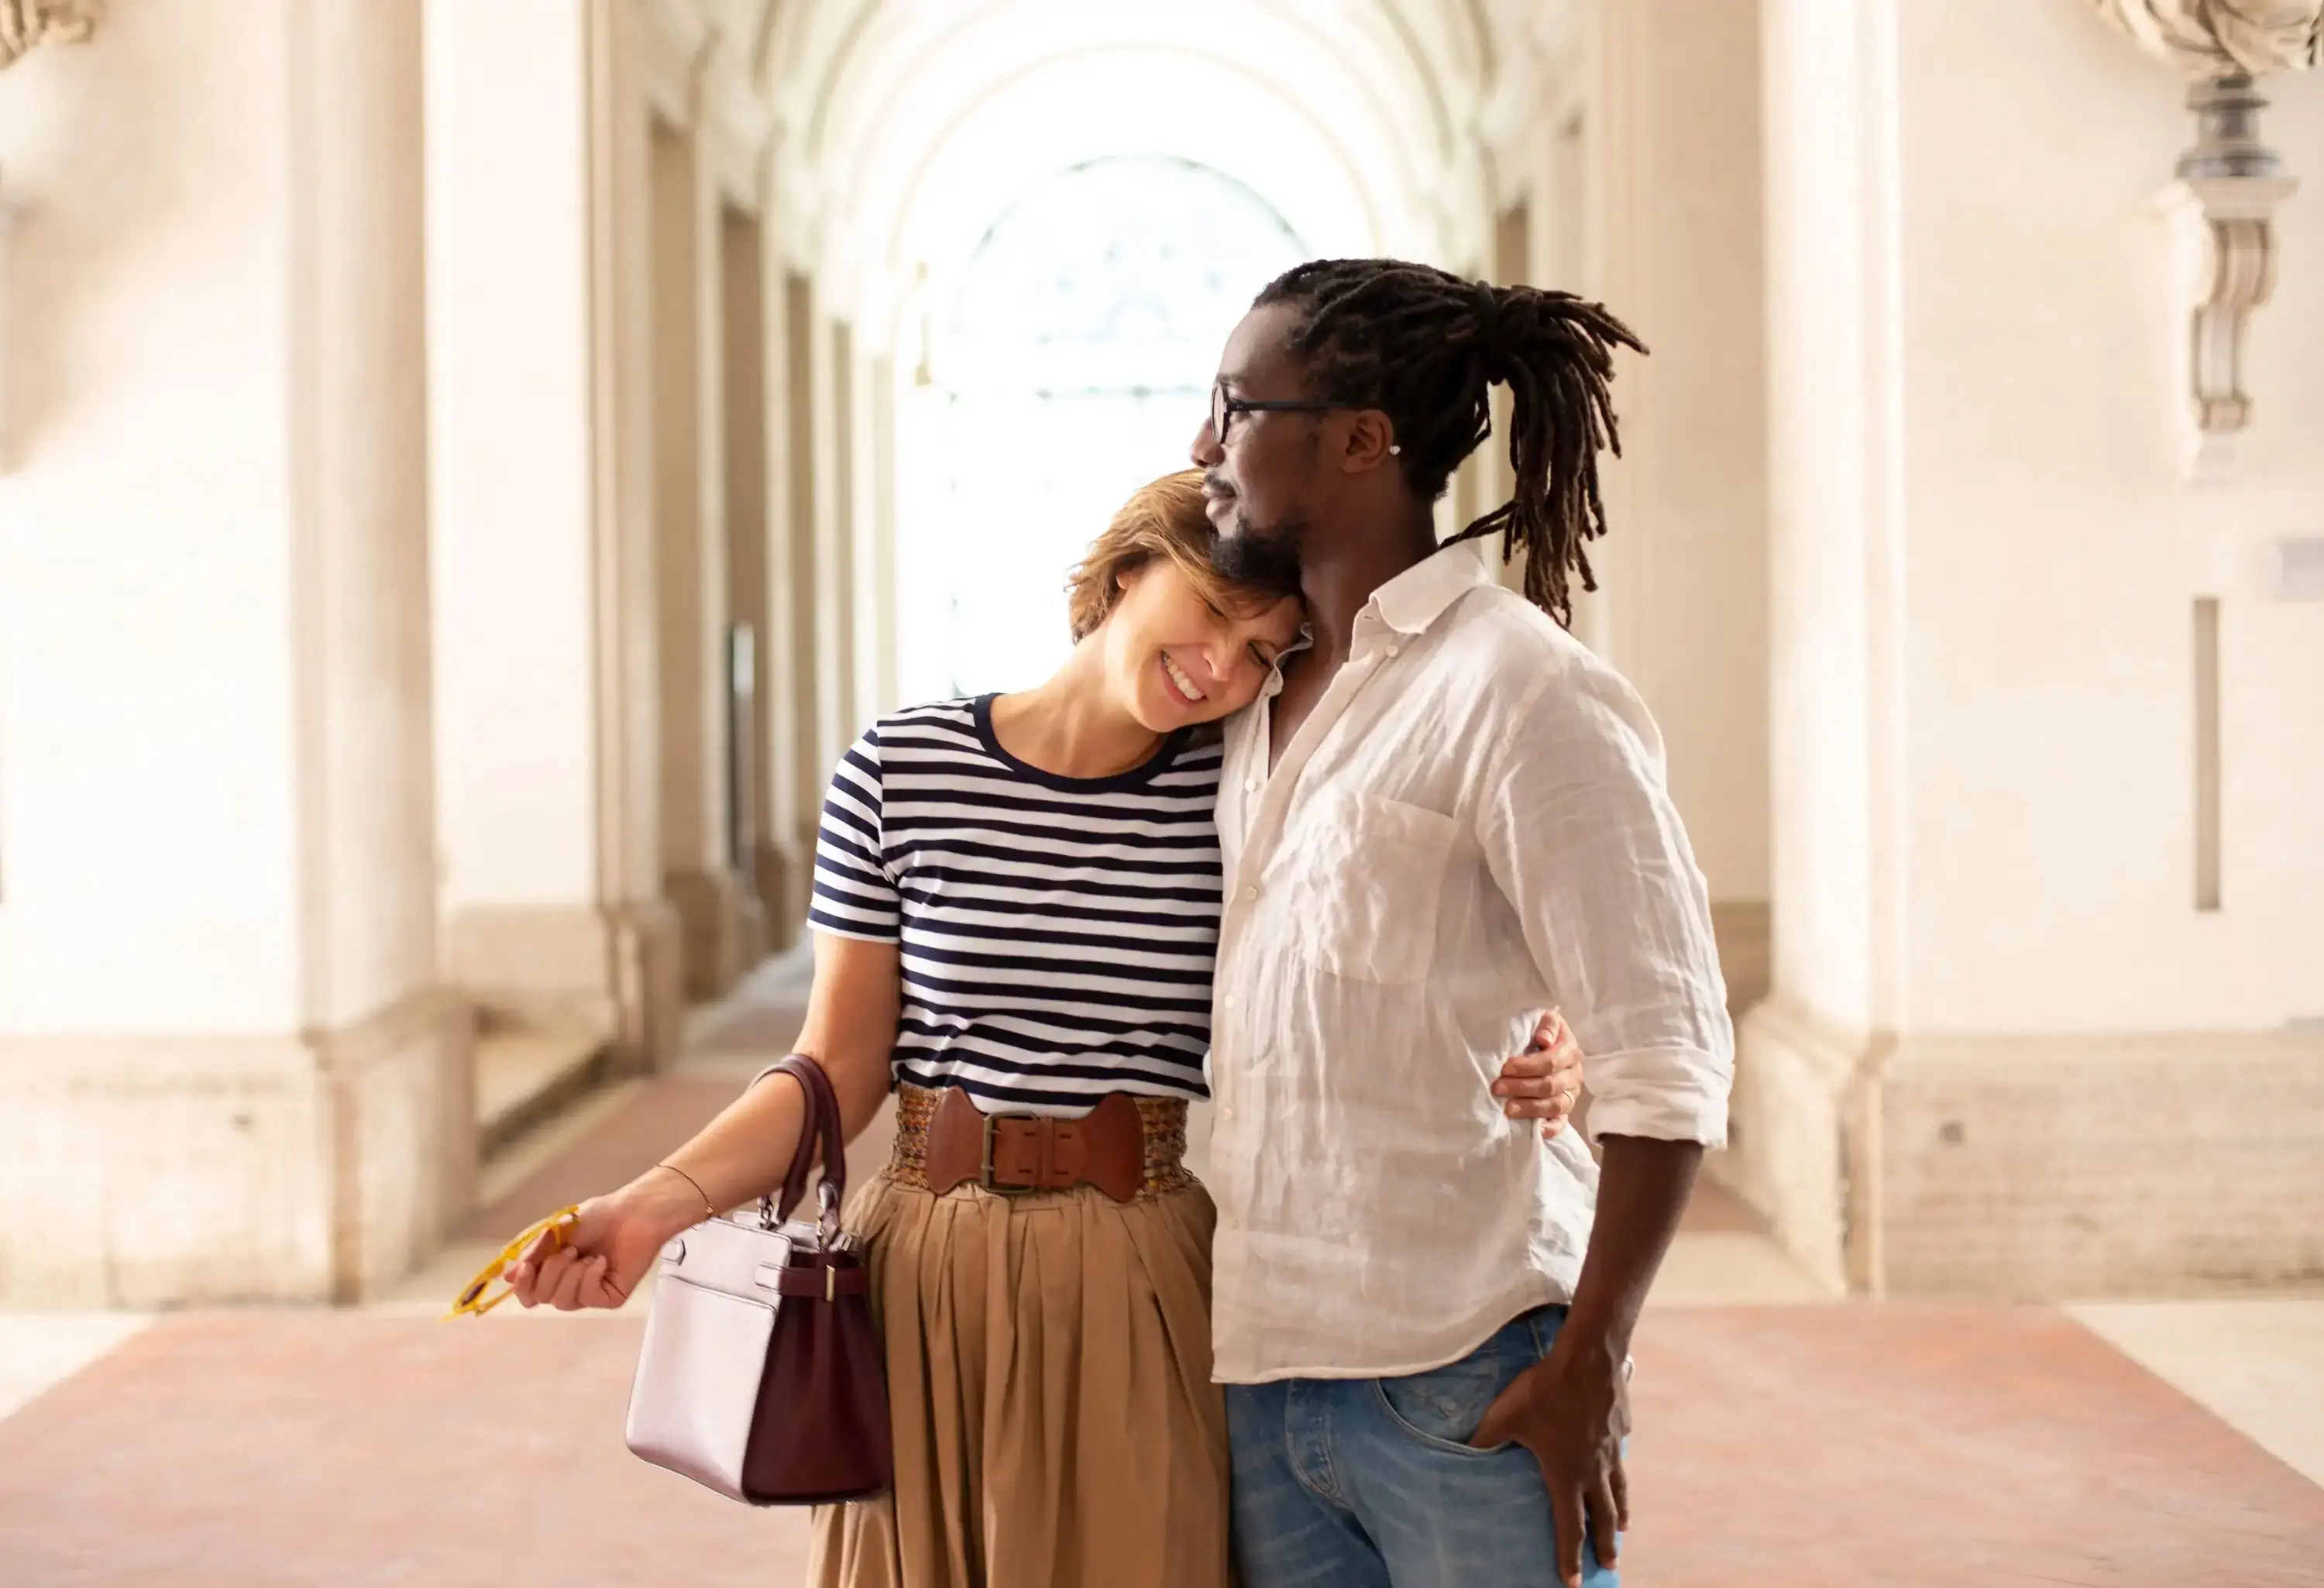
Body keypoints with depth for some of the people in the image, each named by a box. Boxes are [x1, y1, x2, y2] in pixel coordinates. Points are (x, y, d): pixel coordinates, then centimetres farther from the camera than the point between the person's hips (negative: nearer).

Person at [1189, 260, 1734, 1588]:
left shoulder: (1522, 690, -10)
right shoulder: (1263, 695, 13)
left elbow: (1666, 1062, -14)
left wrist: (1587, 1366, -16)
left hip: (1467, 1391, -7)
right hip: (1265, 1377, 7)